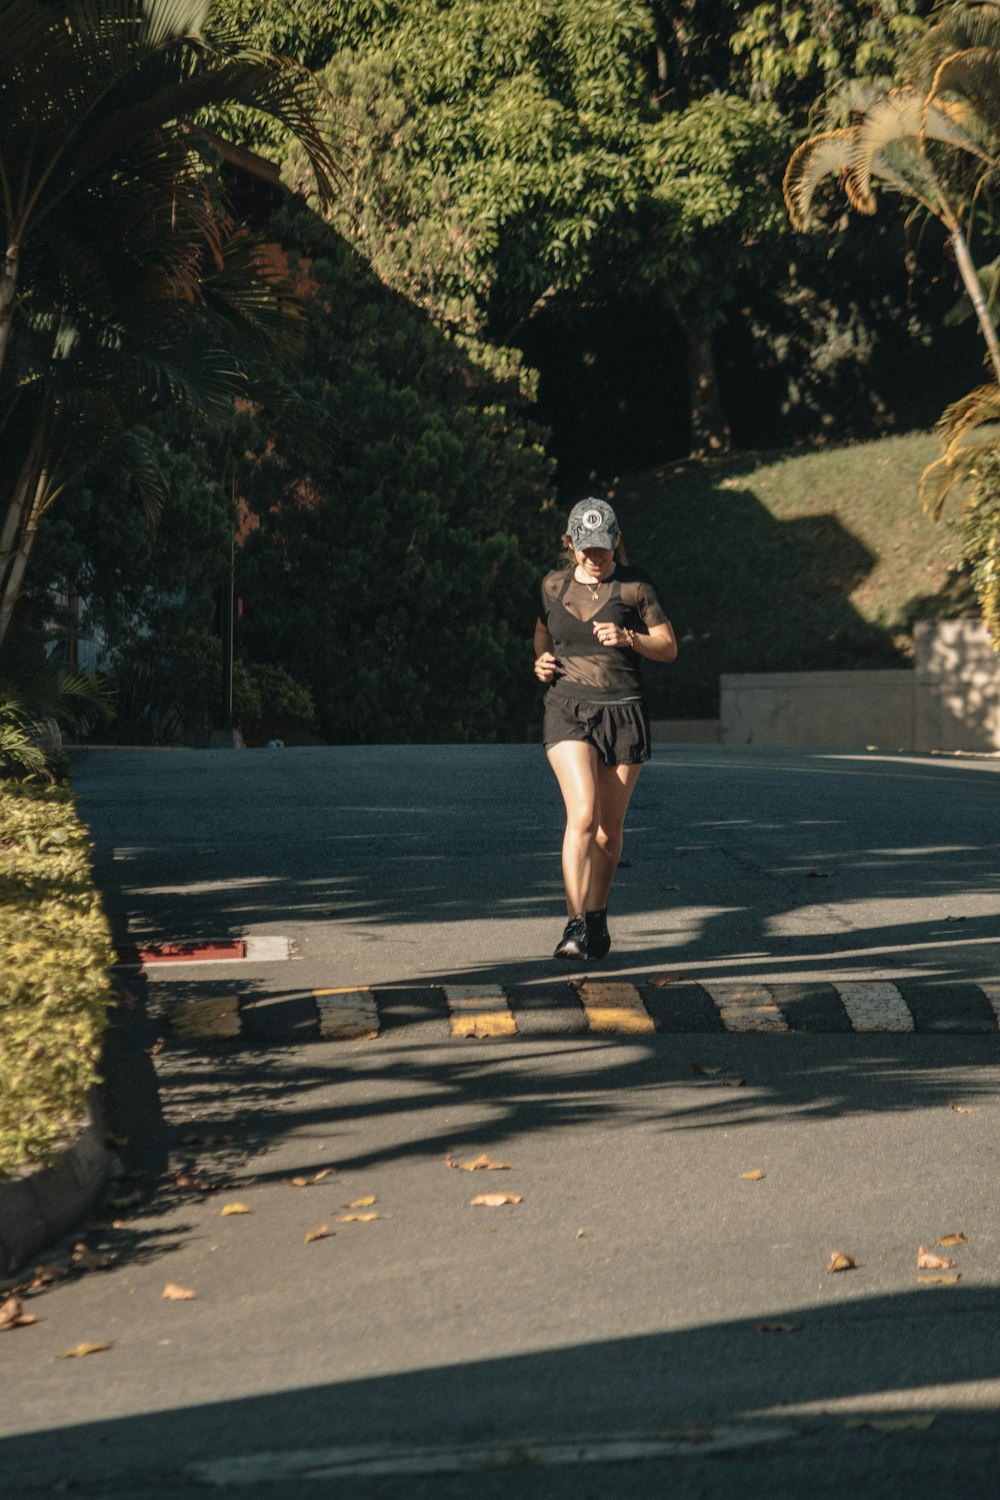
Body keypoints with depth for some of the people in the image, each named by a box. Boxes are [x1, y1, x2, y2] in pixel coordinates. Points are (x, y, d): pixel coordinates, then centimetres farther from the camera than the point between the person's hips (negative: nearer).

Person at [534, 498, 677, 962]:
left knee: (609, 828, 6)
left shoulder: (634, 586, 0)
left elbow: (669, 648, 2)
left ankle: (596, 916, 28)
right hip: (568, 712, 0)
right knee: (582, 814, -19)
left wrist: (629, 638, -16)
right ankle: (575, 927, -22)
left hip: (623, 714, 0)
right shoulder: (554, 584, 8)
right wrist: (540, 660, 4)